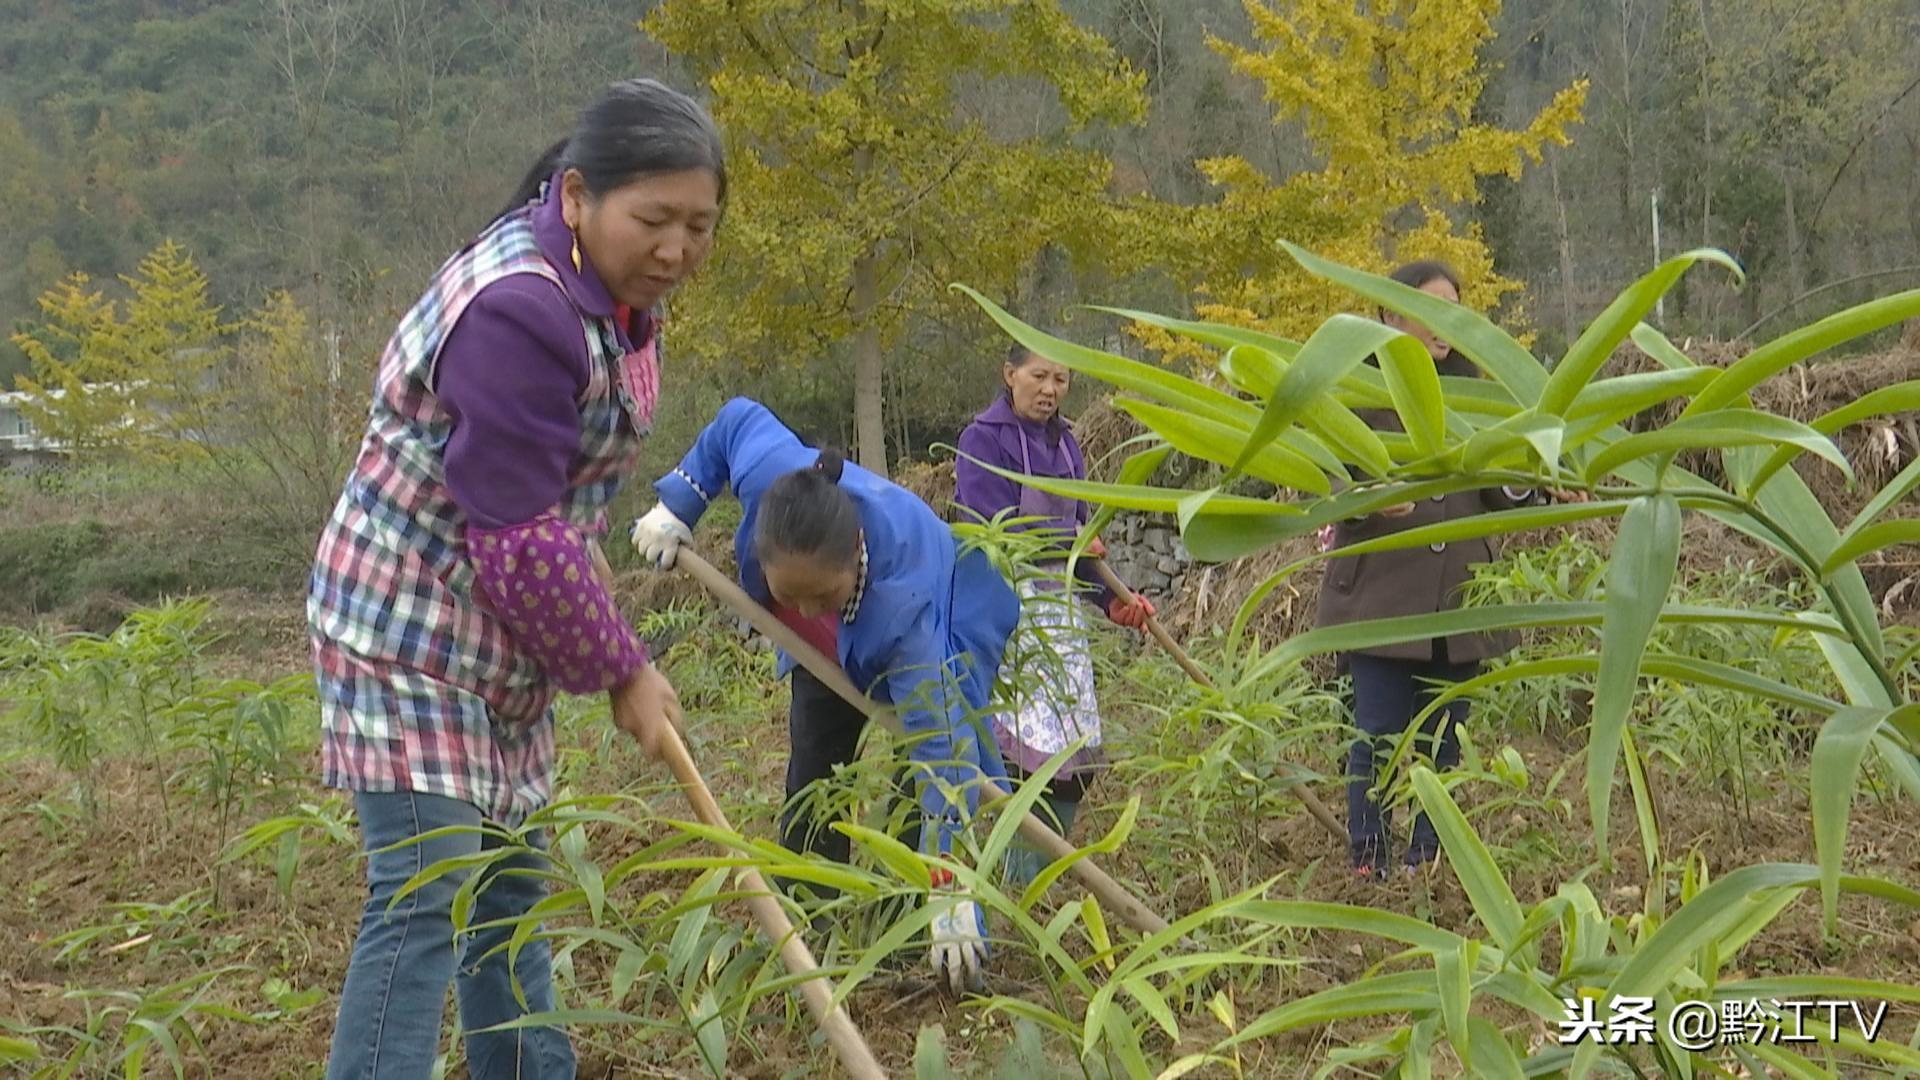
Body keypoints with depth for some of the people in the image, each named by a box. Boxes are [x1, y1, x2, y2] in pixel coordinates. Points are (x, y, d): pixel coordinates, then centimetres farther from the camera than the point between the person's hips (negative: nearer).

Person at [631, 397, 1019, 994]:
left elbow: (943, 746, -48)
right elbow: (739, 418, -16)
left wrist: (951, 900, -49)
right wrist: (674, 507, -12)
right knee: (812, 775, 5)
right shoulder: (769, 471, -41)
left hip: (944, 628, -5)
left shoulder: (905, 606, -49)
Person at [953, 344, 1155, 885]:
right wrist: (1072, 537, -3)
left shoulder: (1065, 445, 17)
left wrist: (1113, 598, 5)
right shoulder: (983, 438, -6)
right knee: (1029, 748, -13)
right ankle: (1020, 887, -4)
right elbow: (993, 528, -15)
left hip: (1060, 604, 7)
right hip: (1005, 604, -7)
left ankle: (1044, 881, 15)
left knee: (1077, 753, 5)